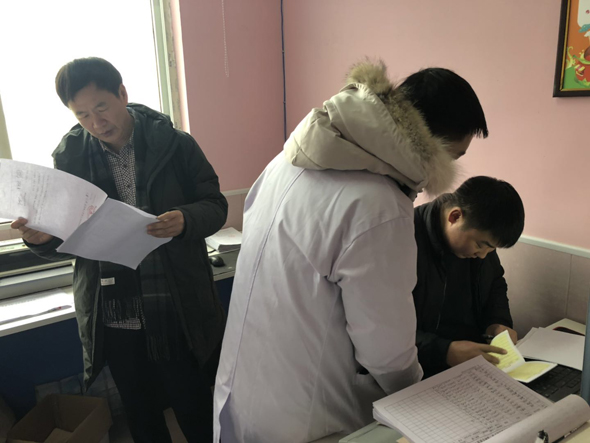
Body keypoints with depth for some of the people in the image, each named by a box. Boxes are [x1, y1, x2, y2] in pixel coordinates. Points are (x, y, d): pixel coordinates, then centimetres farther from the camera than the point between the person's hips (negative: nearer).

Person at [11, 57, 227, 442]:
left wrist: (186, 220, -25)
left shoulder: (175, 144, -5)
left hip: (177, 310, -2)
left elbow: (216, 206, -4)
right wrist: (40, 237, -15)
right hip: (113, 319, 3)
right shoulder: (70, 156, 2)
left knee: (195, 412, 14)